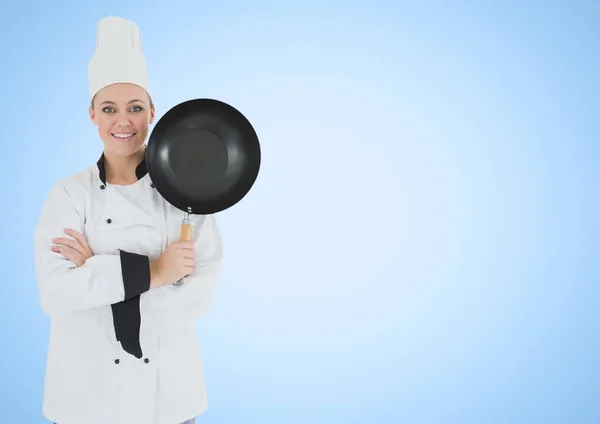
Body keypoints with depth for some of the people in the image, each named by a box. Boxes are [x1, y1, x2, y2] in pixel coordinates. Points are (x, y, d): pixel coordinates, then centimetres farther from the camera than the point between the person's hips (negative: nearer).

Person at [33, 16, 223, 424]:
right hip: (87, 389, 0)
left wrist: (97, 271, -17)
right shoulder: (69, 194, -4)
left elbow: (200, 294, -11)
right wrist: (150, 272, -23)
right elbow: (55, 290, -14)